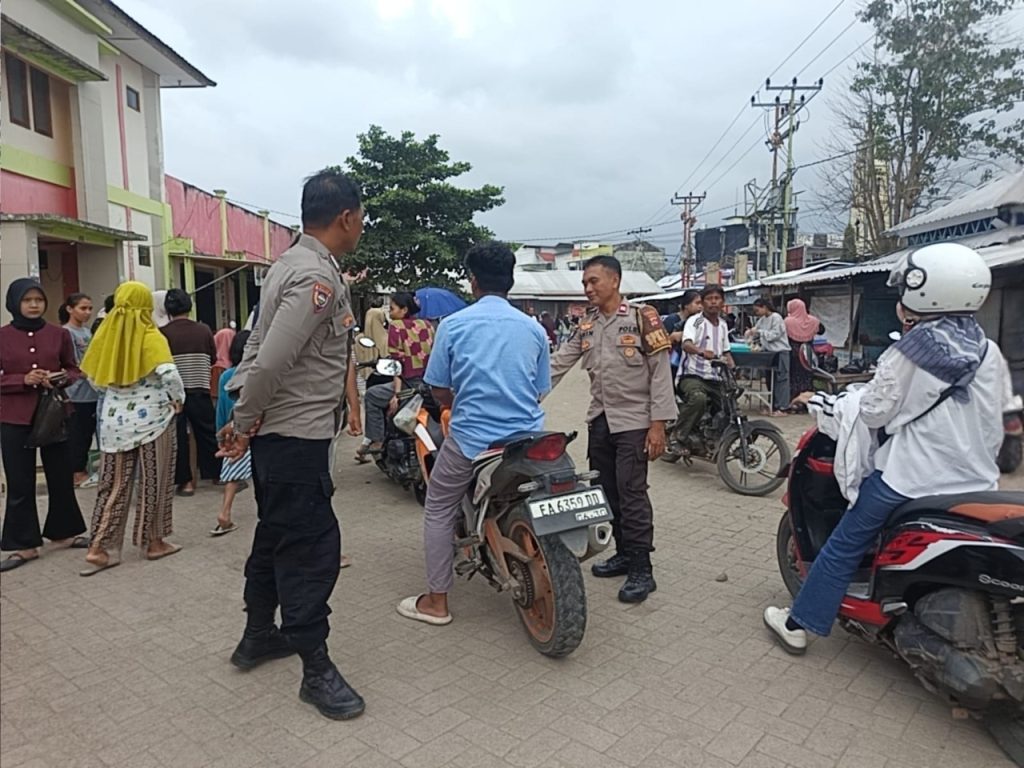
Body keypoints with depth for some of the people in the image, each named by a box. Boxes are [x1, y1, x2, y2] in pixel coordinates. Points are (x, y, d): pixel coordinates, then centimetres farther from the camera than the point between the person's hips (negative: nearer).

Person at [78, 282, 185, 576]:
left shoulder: (106, 335, 3)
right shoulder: (150, 336, -11)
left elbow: (94, 378, 9)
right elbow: (168, 374, -24)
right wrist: (178, 398, -8)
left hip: (115, 420, 4)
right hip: (152, 418, -4)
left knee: (114, 485, 12)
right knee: (153, 483, 9)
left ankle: (99, 548, 10)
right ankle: (154, 542, 20)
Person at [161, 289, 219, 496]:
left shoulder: (162, 333, -7)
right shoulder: (204, 330, -2)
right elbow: (213, 359, 7)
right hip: (200, 391, 2)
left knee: (178, 437, 6)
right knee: (207, 434, 12)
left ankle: (185, 481, 9)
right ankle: (218, 474, 20)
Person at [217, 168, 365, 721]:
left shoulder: (292, 263, 12)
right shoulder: (317, 277, -20)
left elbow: (261, 349, 16)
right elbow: (270, 362, -26)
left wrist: (244, 421, 18)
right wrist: (244, 427, -13)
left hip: (278, 431, 10)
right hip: (297, 433, -10)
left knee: (277, 534, 20)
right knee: (312, 546, -2)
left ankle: (258, 636, 36)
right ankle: (316, 669, 10)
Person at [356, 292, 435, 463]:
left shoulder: (396, 326, -4)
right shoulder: (427, 325, 13)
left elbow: (396, 363, -10)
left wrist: (396, 394, -13)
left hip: (411, 384, -7)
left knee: (372, 395, 13)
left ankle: (375, 440, 10)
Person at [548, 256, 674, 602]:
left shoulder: (642, 318, -8)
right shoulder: (586, 325, 9)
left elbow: (660, 373, -10)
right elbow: (558, 364, 5)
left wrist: (657, 424, -15)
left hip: (634, 421, -6)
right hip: (600, 419, 7)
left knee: (631, 494, -7)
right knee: (607, 492, 12)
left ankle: (642, 569, 2)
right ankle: (624, 554, 26)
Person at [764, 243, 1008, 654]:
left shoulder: (911, 350, -11)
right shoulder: (990, 354, 2)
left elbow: (875, 413, -10)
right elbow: (994, 427, 6)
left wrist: (826, 401, 4)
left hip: (910, 478, -4)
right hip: (975, 483, 5)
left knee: (845, 544, 8)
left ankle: (798, 623, 16)